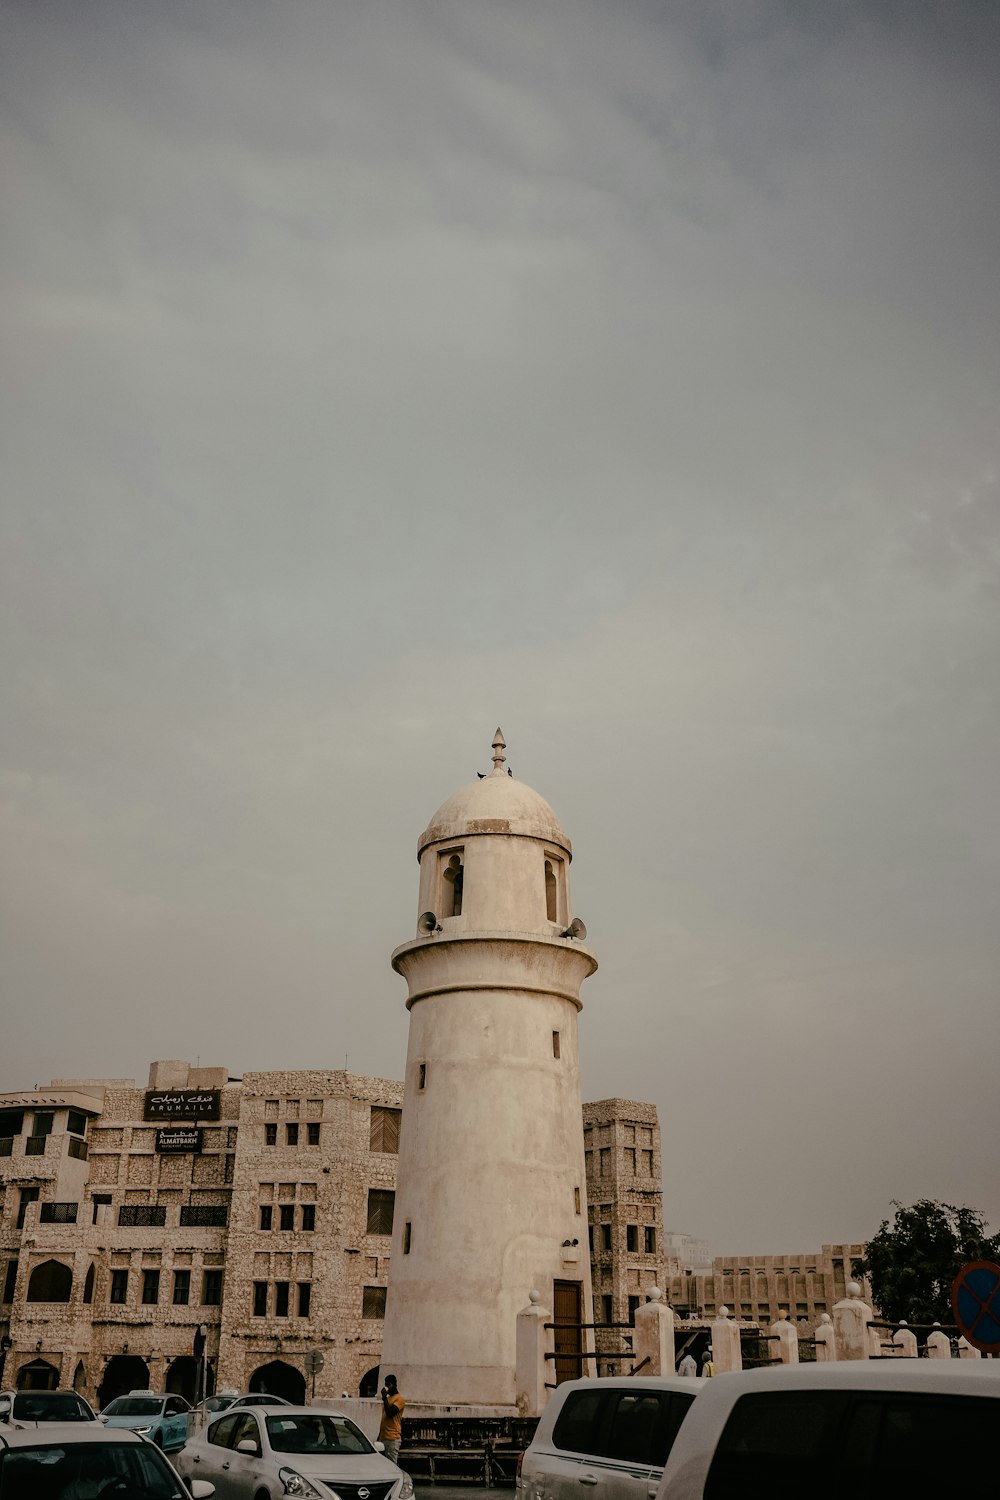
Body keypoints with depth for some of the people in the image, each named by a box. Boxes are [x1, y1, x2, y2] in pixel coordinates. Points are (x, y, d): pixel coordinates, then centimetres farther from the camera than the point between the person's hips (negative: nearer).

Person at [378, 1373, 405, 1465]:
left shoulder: (399, 1399, -7)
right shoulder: (387, 1398, 19)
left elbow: (390, 1413, -19)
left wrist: (384, 1397, -14)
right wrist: (379, 1437, 22)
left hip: (393, 1439, -8)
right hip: (383, 1438, 8)